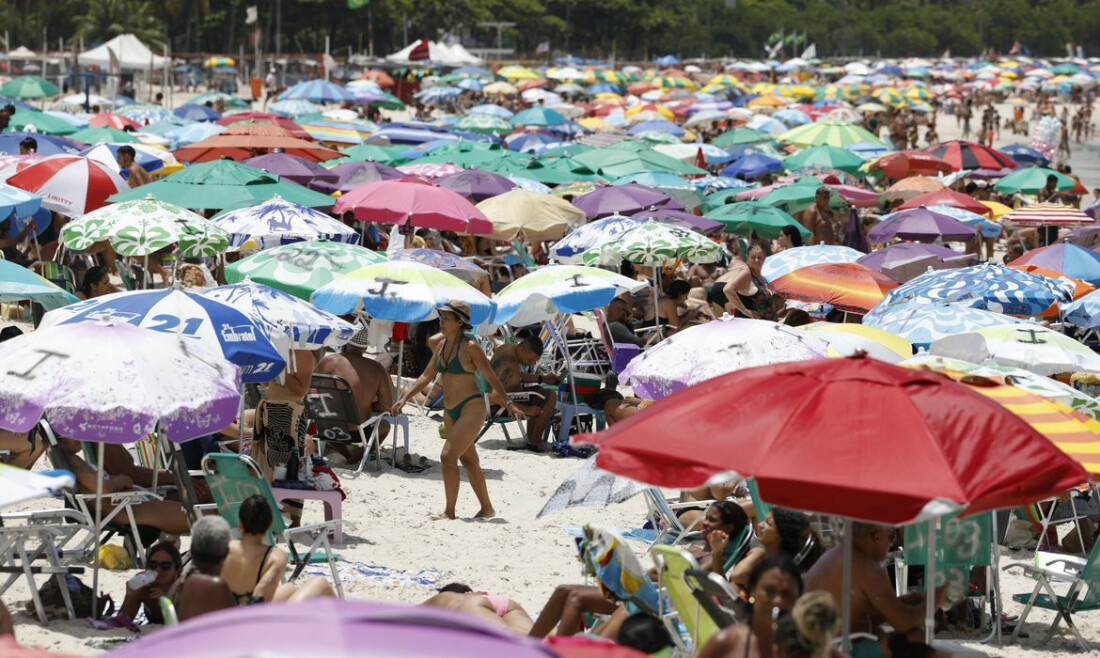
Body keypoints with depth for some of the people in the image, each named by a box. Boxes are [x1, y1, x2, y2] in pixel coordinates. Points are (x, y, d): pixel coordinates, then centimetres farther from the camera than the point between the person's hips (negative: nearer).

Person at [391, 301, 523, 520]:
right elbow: (426, 376, 15)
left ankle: (449, 511, -8)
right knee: (469, 461, 14)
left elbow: (491, 378, -9)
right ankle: (487, 508, 24)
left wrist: (508, 404, -15)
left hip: (471, 408, -8)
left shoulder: (470, 347, -12)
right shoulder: (442, 345, 9)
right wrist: (404, 399, 7)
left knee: (448, 456, -15)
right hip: (450, 412, 8)